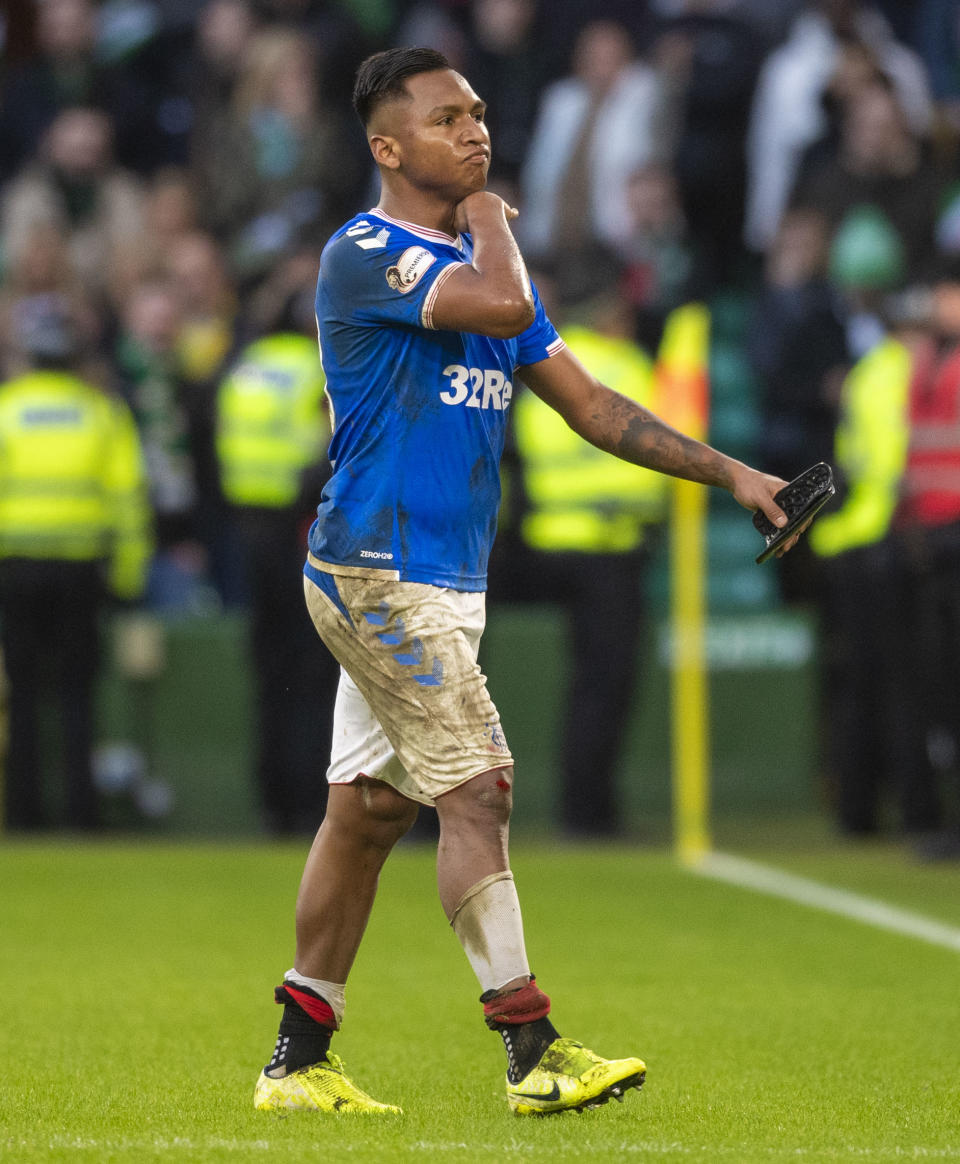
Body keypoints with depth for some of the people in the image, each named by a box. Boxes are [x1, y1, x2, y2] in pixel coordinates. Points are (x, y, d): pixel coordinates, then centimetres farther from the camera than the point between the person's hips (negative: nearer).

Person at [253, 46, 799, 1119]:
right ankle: (531, 1052, -15)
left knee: (367, 810, 10)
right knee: (477, 787, -14)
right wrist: (488, 214, -8)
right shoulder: (363, 255, -12)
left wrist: (729, 473, 12)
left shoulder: (476, 256, 16)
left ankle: (297, 1062, 16)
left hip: (441, 584, 8)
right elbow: (504, 307, -29)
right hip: (378, 573, -8)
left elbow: (587, 403, 18)